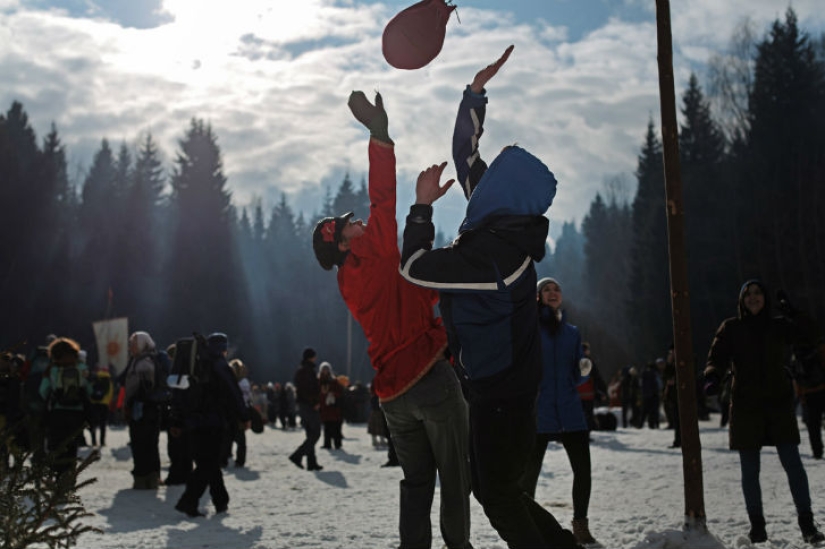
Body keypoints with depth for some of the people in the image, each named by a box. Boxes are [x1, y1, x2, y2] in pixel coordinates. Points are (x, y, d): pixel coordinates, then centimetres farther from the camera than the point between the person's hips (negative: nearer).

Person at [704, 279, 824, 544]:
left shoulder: (779, 326, 8)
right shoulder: (731, 328, 3)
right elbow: (717, 358, -7)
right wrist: (712, 378, -26)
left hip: (778, 403, 0)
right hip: (745, 406, 0)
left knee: (793, 465, -5)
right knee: (750, 470, 5)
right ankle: (757, 525, 16)